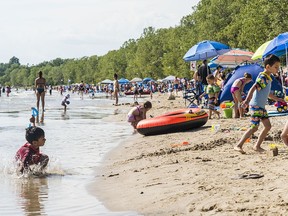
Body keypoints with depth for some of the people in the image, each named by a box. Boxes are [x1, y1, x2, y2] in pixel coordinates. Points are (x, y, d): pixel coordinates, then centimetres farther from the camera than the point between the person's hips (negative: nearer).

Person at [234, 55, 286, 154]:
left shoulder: (268, 78, 15)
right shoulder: (263, 77, -15)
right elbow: (253, 88, -28)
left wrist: (277, 99, 37)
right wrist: (247, 100, -41)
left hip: (261, 107, 10)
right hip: (256, 106, -10)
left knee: (268, 126, 9)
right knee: (254, 127, -11)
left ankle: (257, 146, 15)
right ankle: (238, 146, -8)